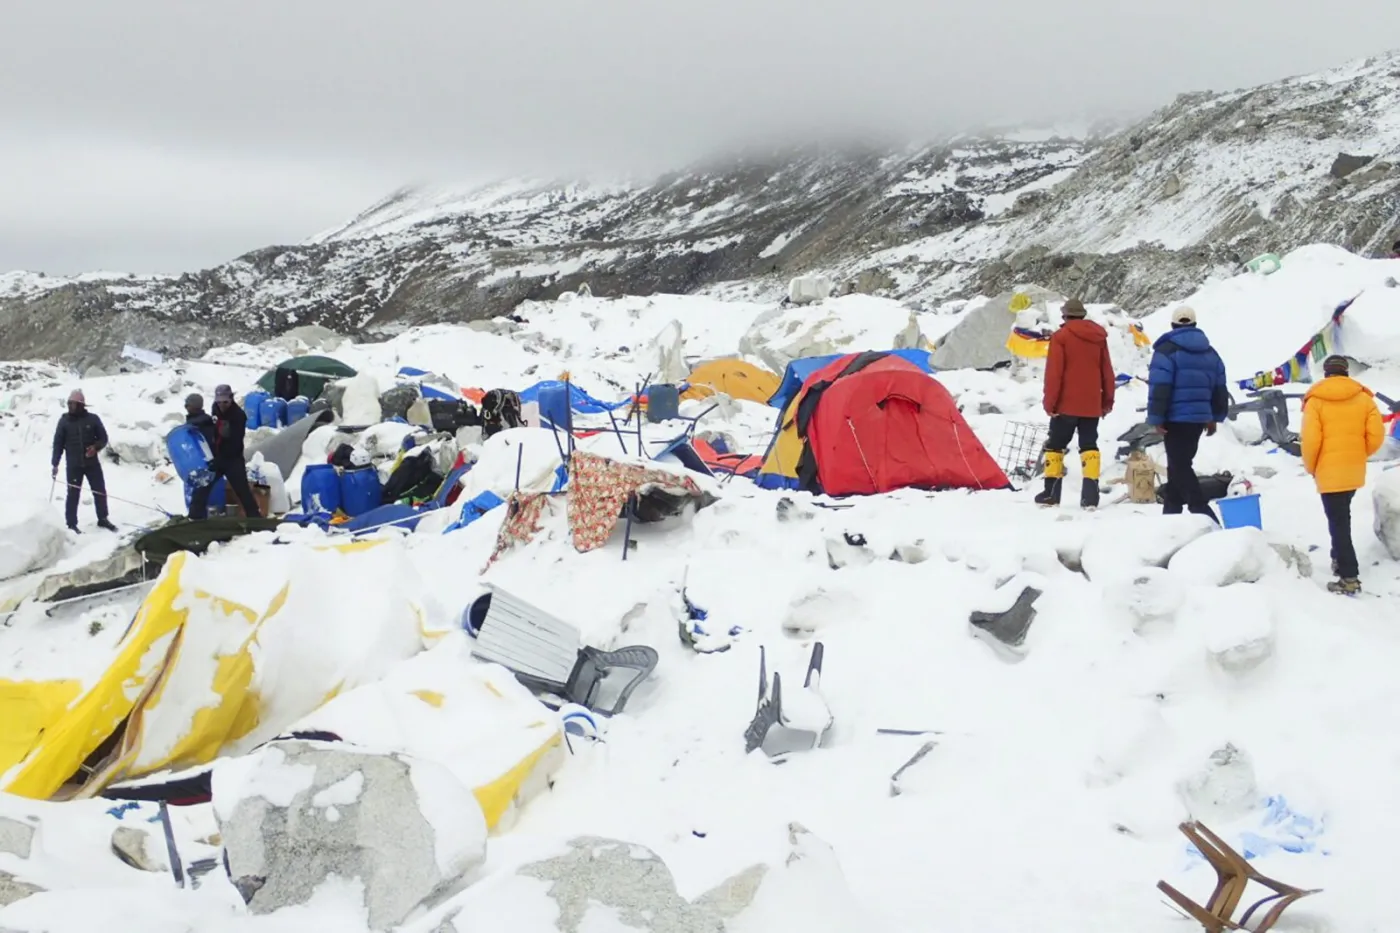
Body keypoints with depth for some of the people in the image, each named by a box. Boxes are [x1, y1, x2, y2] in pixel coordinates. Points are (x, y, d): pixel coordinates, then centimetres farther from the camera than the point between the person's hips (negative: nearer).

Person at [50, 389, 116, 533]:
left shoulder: (92, 419, -2)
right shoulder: (64, 421, -2)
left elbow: (103, 438, 4)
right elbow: (58, 443, 1)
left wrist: (96, 447, -17)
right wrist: (55, 464, -2)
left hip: (92, 462, 1)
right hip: (73, 464, -1)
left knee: (100, 491, 6)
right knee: (73, 494, 2)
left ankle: (102, 519, 21)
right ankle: (71, 525, 10)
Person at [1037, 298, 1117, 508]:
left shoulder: (1061, 336, -6)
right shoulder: (1099, 337, 8)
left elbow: (1054, 372, -11)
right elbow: (1107, 371, 11)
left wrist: (1050, 402, -7)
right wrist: (1108, 400, 19)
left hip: (1067, 404, -4)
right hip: (1091, 405, 4)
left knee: (1055, 445, 7)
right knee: (1089, 446, 5)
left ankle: (1051, 493, 6)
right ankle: (1090, 495, -7)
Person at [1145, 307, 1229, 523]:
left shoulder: (1167, 350, -8)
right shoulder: (1210, 352, 14)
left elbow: (1159, 387, -16)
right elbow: (1219, 388, 17)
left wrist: (1156, 418, -13)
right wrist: (1215, 417, 24)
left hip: (1176, 418, -7)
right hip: (1199, 418, 7)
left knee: (1179, 466, -8)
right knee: (1181, 463, 18)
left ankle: (1202, 512, -19)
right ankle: (1172, 509, 23)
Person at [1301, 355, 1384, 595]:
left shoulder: (1316, 400, -8)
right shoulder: (1364, 398, 2)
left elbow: (1311, 439, -13)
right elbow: (1376, 435, -3)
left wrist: (1311, 468, 4)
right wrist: (1359, 455, 16)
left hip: (1329, 473, -4)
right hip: (1354, 472, 4)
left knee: (1338, 522, -3)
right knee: (1342, 517, 24)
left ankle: (1350, 578, -7)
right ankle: (1340, 560, 32)